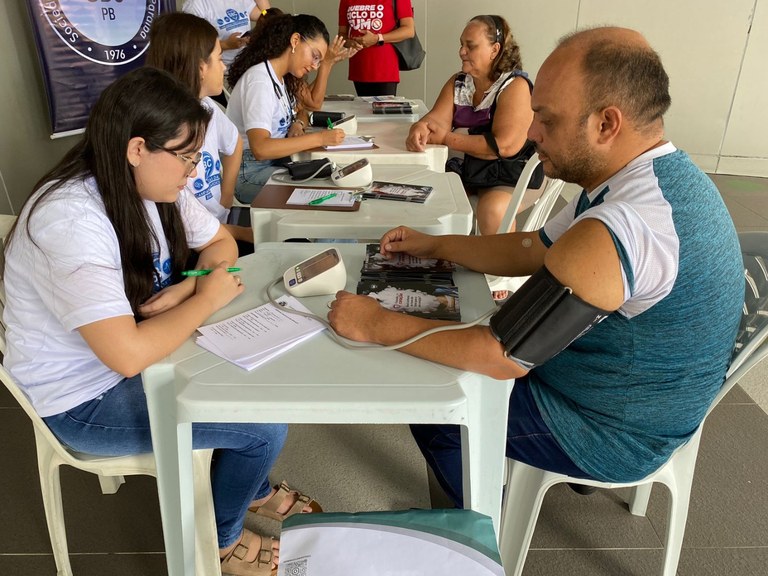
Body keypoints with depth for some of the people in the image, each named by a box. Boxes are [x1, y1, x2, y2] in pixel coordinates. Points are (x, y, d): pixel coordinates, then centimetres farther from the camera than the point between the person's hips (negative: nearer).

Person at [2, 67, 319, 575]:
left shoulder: (155, 185, -7)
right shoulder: (69, 220, -31)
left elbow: (221, 242, 6)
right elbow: (128, 354, -38)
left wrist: (183, 290, -15)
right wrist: (207, 298, -23)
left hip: (139, 355, 8)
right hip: (85, 398, -8)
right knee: (266, 426, -14)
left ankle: (254, 490, 29)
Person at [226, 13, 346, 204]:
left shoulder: (284, 78, 9)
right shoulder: (260, 79, -19)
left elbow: (301, 111, 26)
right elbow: (260, 148, -31)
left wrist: (299, 124, 0)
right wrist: (319, 138, -30)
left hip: (274, 160, 9)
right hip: (248, 173, -9)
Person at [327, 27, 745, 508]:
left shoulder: (615, 232, -37)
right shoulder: (666, 175, -4)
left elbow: (503, 355, -32)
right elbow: (532, 250, 4)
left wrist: (377, 325, -22)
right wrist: (434, 246, 3)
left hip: (611, 433, -9)